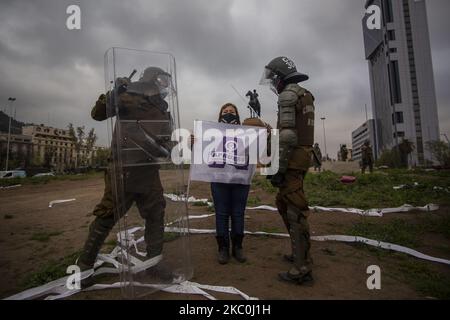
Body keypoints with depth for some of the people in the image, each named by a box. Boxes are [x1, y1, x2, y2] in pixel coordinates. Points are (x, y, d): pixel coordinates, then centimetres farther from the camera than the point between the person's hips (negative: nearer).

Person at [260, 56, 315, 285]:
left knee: (295, 210, -5)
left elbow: (287, 135, -21)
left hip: (292, 157, -10)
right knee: (284, 203, 19)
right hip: (303, 154, 10)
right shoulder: (304, 95, 20)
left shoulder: (287, 95, -11)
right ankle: (300, 252, 30)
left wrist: (278, 169, -20)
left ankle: (302, 269, 5)